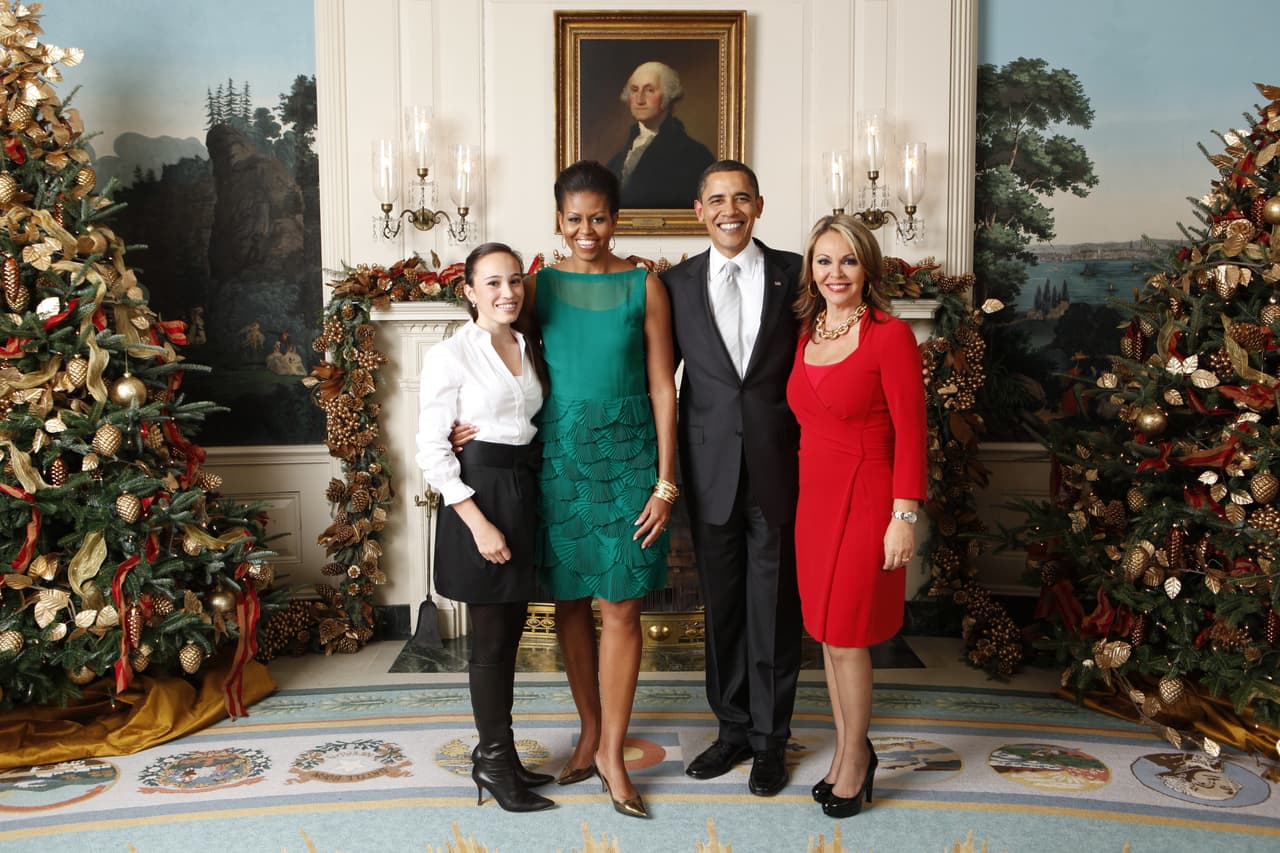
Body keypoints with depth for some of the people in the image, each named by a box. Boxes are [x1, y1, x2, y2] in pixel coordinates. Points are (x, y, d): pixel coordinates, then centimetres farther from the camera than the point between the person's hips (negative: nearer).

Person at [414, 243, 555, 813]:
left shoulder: (530, 350, 9)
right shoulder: (450, 356, -10)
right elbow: (431, 450, -13)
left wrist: (535, 501, 3)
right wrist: (479, 523, -18)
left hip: (526, 494, 6)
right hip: (479, 498, -6)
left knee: (509, 633, 14)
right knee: (492, 638, 3)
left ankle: (495, 754, 28)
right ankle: (495, 761, 19)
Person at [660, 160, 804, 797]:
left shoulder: (793, 273, 1)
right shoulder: (676, 284, 4)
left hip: (779, 468, -1)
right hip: (710, 473, 2)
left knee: (774, 607, 7)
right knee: (722, 607, 12)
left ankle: (770, 738, 24)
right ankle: (733, 728, 29)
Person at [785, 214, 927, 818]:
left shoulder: (890, 335, -11)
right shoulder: (807, 335, 8)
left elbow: (910, 432, -13)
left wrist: (904, 517, -16)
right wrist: (805, 492, 8)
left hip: (864, 501, -6)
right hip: (813, 497, 7)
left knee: (847, 636, 2)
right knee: (826, 631, 14)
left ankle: (854, 758, 24)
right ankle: (849, 750, 31)